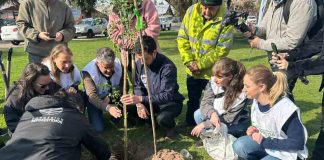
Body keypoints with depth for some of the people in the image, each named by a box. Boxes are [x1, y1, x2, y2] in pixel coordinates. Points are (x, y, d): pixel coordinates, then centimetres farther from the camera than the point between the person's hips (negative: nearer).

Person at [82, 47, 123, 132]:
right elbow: (92, 96, -39)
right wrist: (108, 107, -56)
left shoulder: (119, 65, -22)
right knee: (99, 128, -15)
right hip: (95, 100, -3)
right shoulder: (89, 72, -31)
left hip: (112, 97, 3)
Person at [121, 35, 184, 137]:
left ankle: (170, 127, 3)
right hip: (150, 100, 6)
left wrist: (141, 99, -43)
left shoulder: (167, 67, -28)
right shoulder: (139, 63, -9)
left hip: (170, 102, -6)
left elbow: (167, 95, -33)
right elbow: (138, 86, -2)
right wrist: (139, 104, -22)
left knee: (162, 118, -36)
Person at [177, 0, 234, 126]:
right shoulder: (191, 11, -7)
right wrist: (189, 61, -12)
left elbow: (222, 49, -20)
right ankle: (190, 126, 40)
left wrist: (200, 64, -19)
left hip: (212, 71, -4)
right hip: (192, 70, 4)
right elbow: (182, 38, -3)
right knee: (192, 100, 21)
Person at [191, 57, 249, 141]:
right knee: (198, 114, -21)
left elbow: (229, 119, -25)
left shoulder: (241, 95, -31)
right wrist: (212, 113, -40)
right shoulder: (213, 82, -21)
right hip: (216, 116, 4)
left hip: (237, 123, -4)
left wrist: (205, 124, -27)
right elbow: (205, 102, -16)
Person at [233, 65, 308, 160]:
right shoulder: (257, 101, -6)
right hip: (265, 142, 7)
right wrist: (254, 130, -9)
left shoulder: (285, 109, -29)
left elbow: (297, 143, -24)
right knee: (239, 145, -20)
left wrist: (265, 142, -24)